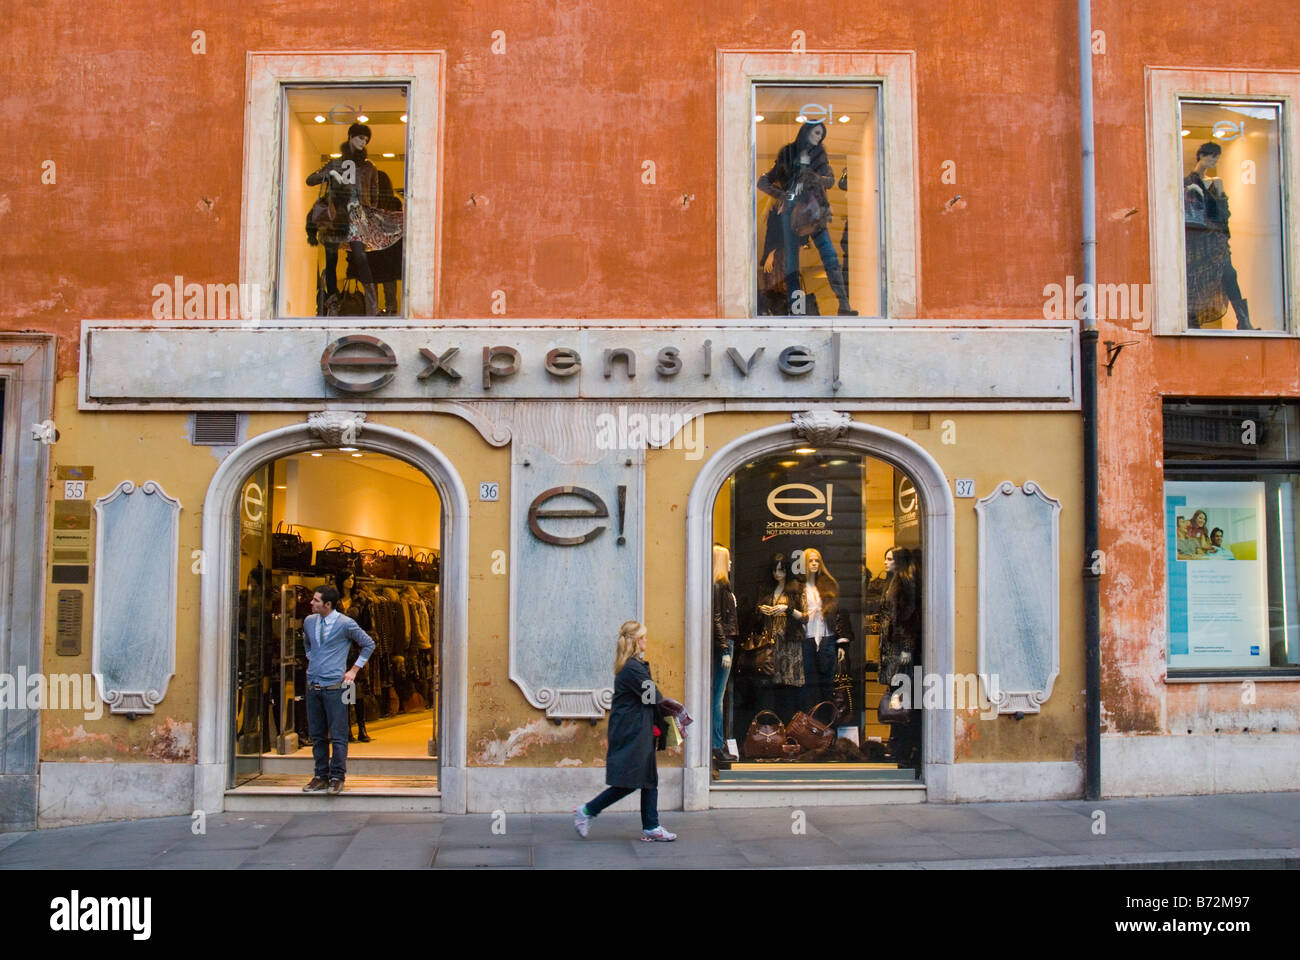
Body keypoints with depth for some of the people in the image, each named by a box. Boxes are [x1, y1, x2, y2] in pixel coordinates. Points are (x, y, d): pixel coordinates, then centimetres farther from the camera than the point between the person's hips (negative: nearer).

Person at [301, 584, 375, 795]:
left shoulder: (345, 624, -8)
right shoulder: (309, 621, 8)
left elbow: (369, 644, 3)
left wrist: (354, 670, 2)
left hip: (334, 686, -5)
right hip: (313, 686, 5)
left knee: (338, 735, -4)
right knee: (317, 735, 10)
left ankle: (337, 778, 2)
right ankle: (321, 777, 17)